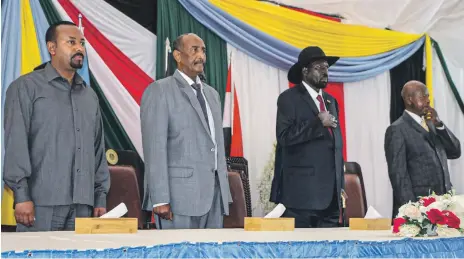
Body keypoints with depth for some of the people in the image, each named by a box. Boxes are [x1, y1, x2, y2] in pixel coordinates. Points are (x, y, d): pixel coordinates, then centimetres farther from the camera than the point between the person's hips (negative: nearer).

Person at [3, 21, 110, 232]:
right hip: (42, 202, -5)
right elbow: (15, 143, -6)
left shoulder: (89, 96, 19)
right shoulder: (26, 88, 2)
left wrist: (101, 197, 12)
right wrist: (21, 195, -13)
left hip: (83, 205, 5)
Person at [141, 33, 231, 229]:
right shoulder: (159, 91, -3)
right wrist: (160, 199, -16)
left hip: (215, 197, 7)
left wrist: (225, 192, 14)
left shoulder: (211, 94, 19)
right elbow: (154, 148, -10)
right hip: (180, 196, -6)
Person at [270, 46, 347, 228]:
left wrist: (340, 184, 17)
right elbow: (285, 136, -16)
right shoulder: (289, 98, -3)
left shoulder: (330, 101, 19)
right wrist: (318, 123, -16)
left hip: (330, 190, 7)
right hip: (302, 190, -7)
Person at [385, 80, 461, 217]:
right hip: (417, 205, -6)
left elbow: (455, 152, 10)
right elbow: (398, 173, -12)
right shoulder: (397, 129, -7)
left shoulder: (431, 123, 16)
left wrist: (439, 124, -2)